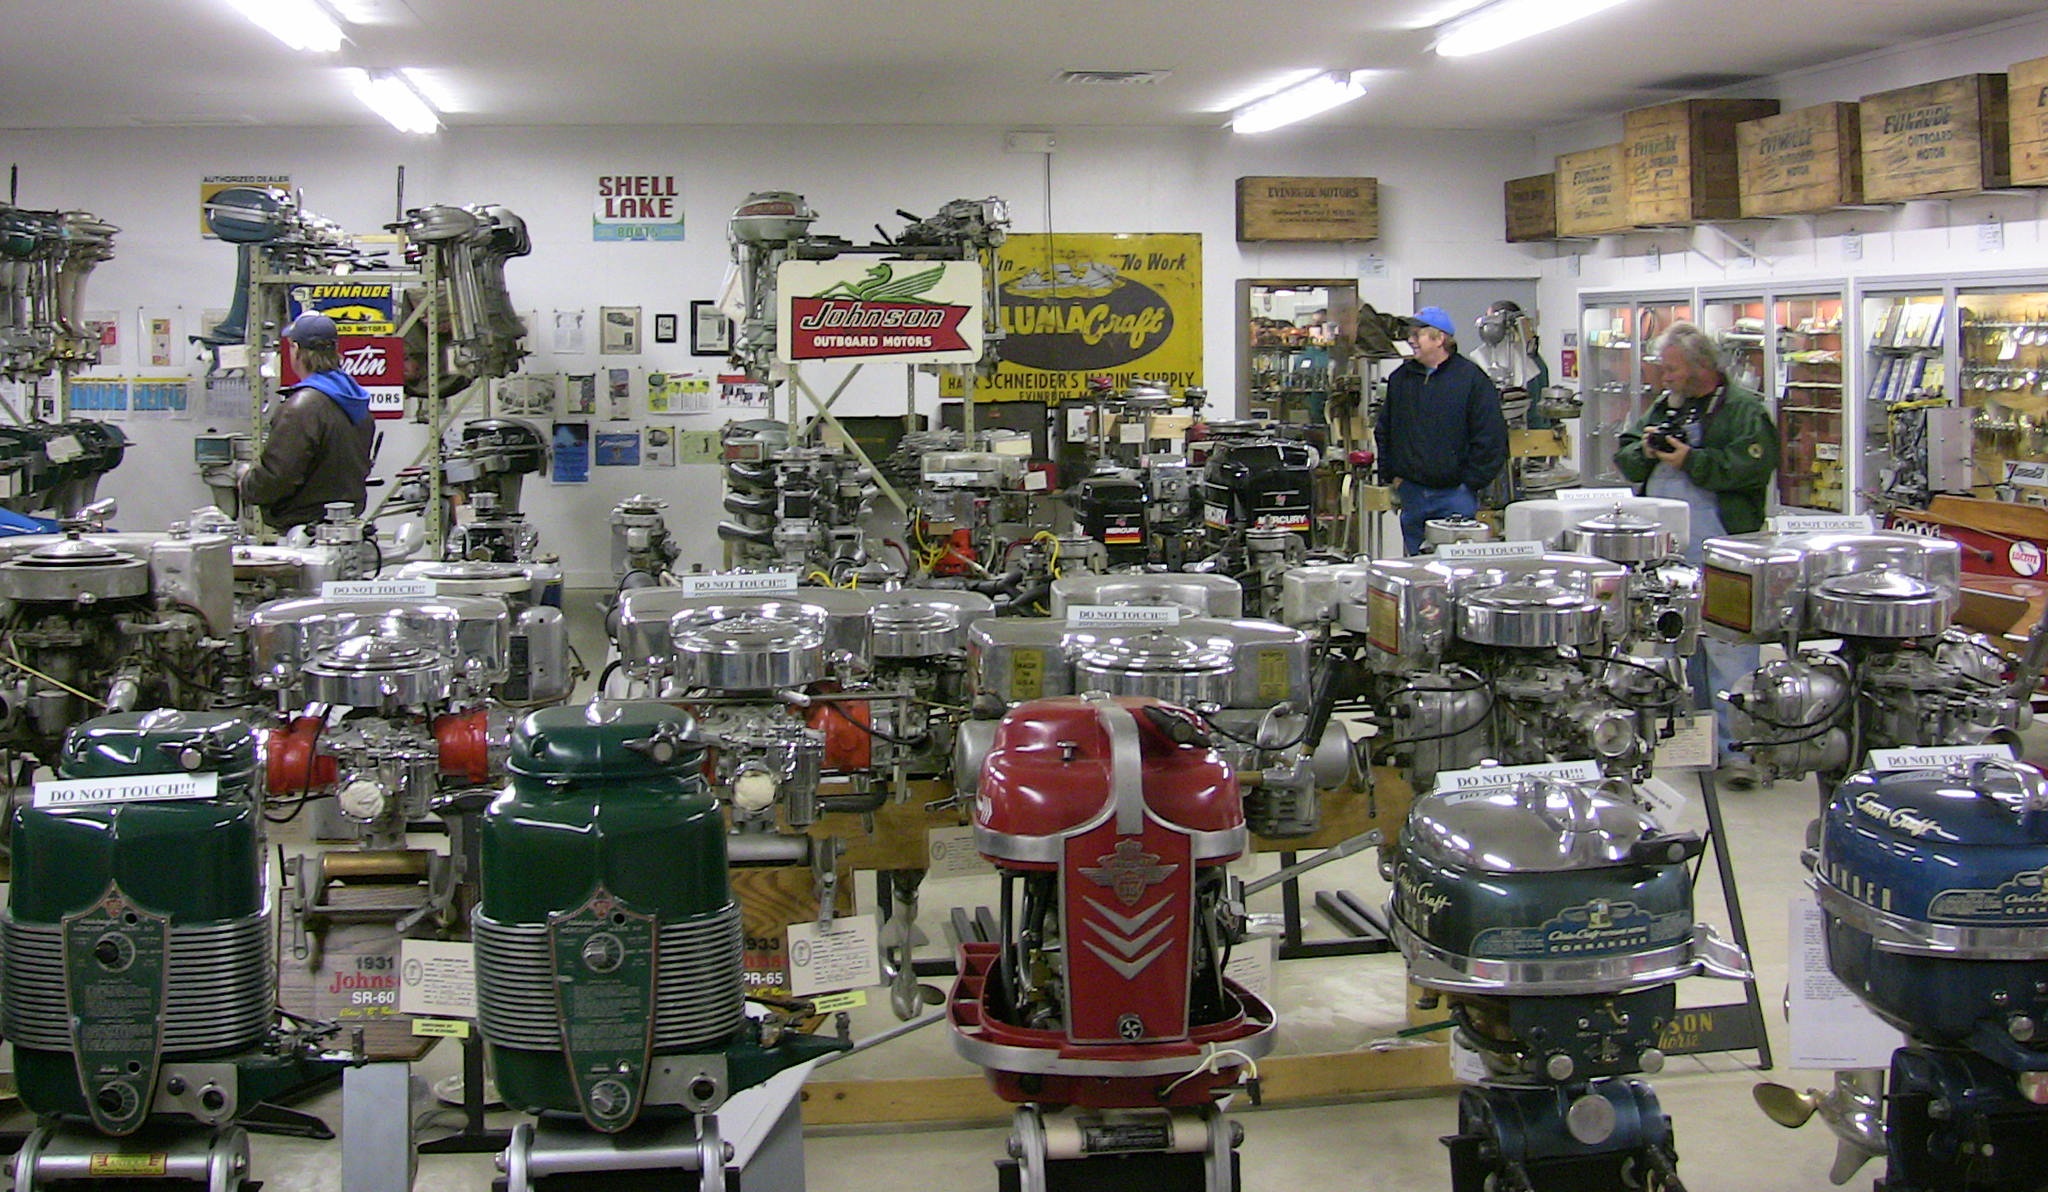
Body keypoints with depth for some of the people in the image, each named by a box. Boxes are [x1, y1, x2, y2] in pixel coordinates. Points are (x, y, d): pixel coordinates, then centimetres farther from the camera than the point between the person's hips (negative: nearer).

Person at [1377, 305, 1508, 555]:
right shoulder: (1400, 379, 11)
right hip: (1412, 494, 5)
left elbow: (1491, 440, -6)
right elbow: (1385, 433, 19)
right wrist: (1392, 476, 9)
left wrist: (1470, 483, -7)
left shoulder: (1471, 378, -4)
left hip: (1455, 496, -4)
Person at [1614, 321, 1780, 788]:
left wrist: (1690, 460, -16)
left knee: (1728, 647, -11)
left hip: (1722, 551, -8)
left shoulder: (1744, 409, -4)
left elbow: (1751, 466, -17)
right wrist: (1645, 451, -2)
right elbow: (1624, 456, 19)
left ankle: (1735, 747, -11)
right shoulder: (1663, 406, 18)